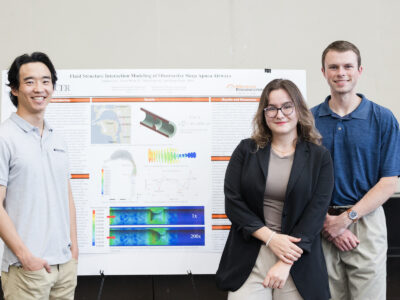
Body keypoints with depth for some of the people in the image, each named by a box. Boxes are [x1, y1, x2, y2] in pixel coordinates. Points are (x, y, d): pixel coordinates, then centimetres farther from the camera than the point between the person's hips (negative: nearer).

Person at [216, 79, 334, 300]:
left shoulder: (319, 157, 3)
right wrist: (270, 237, -11)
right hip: (248, 259, 1)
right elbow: (232, 201, 0)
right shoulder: (246, 150, 7)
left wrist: (285, 264, -12)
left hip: (298, 261, 0)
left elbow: (316, 211, -4)